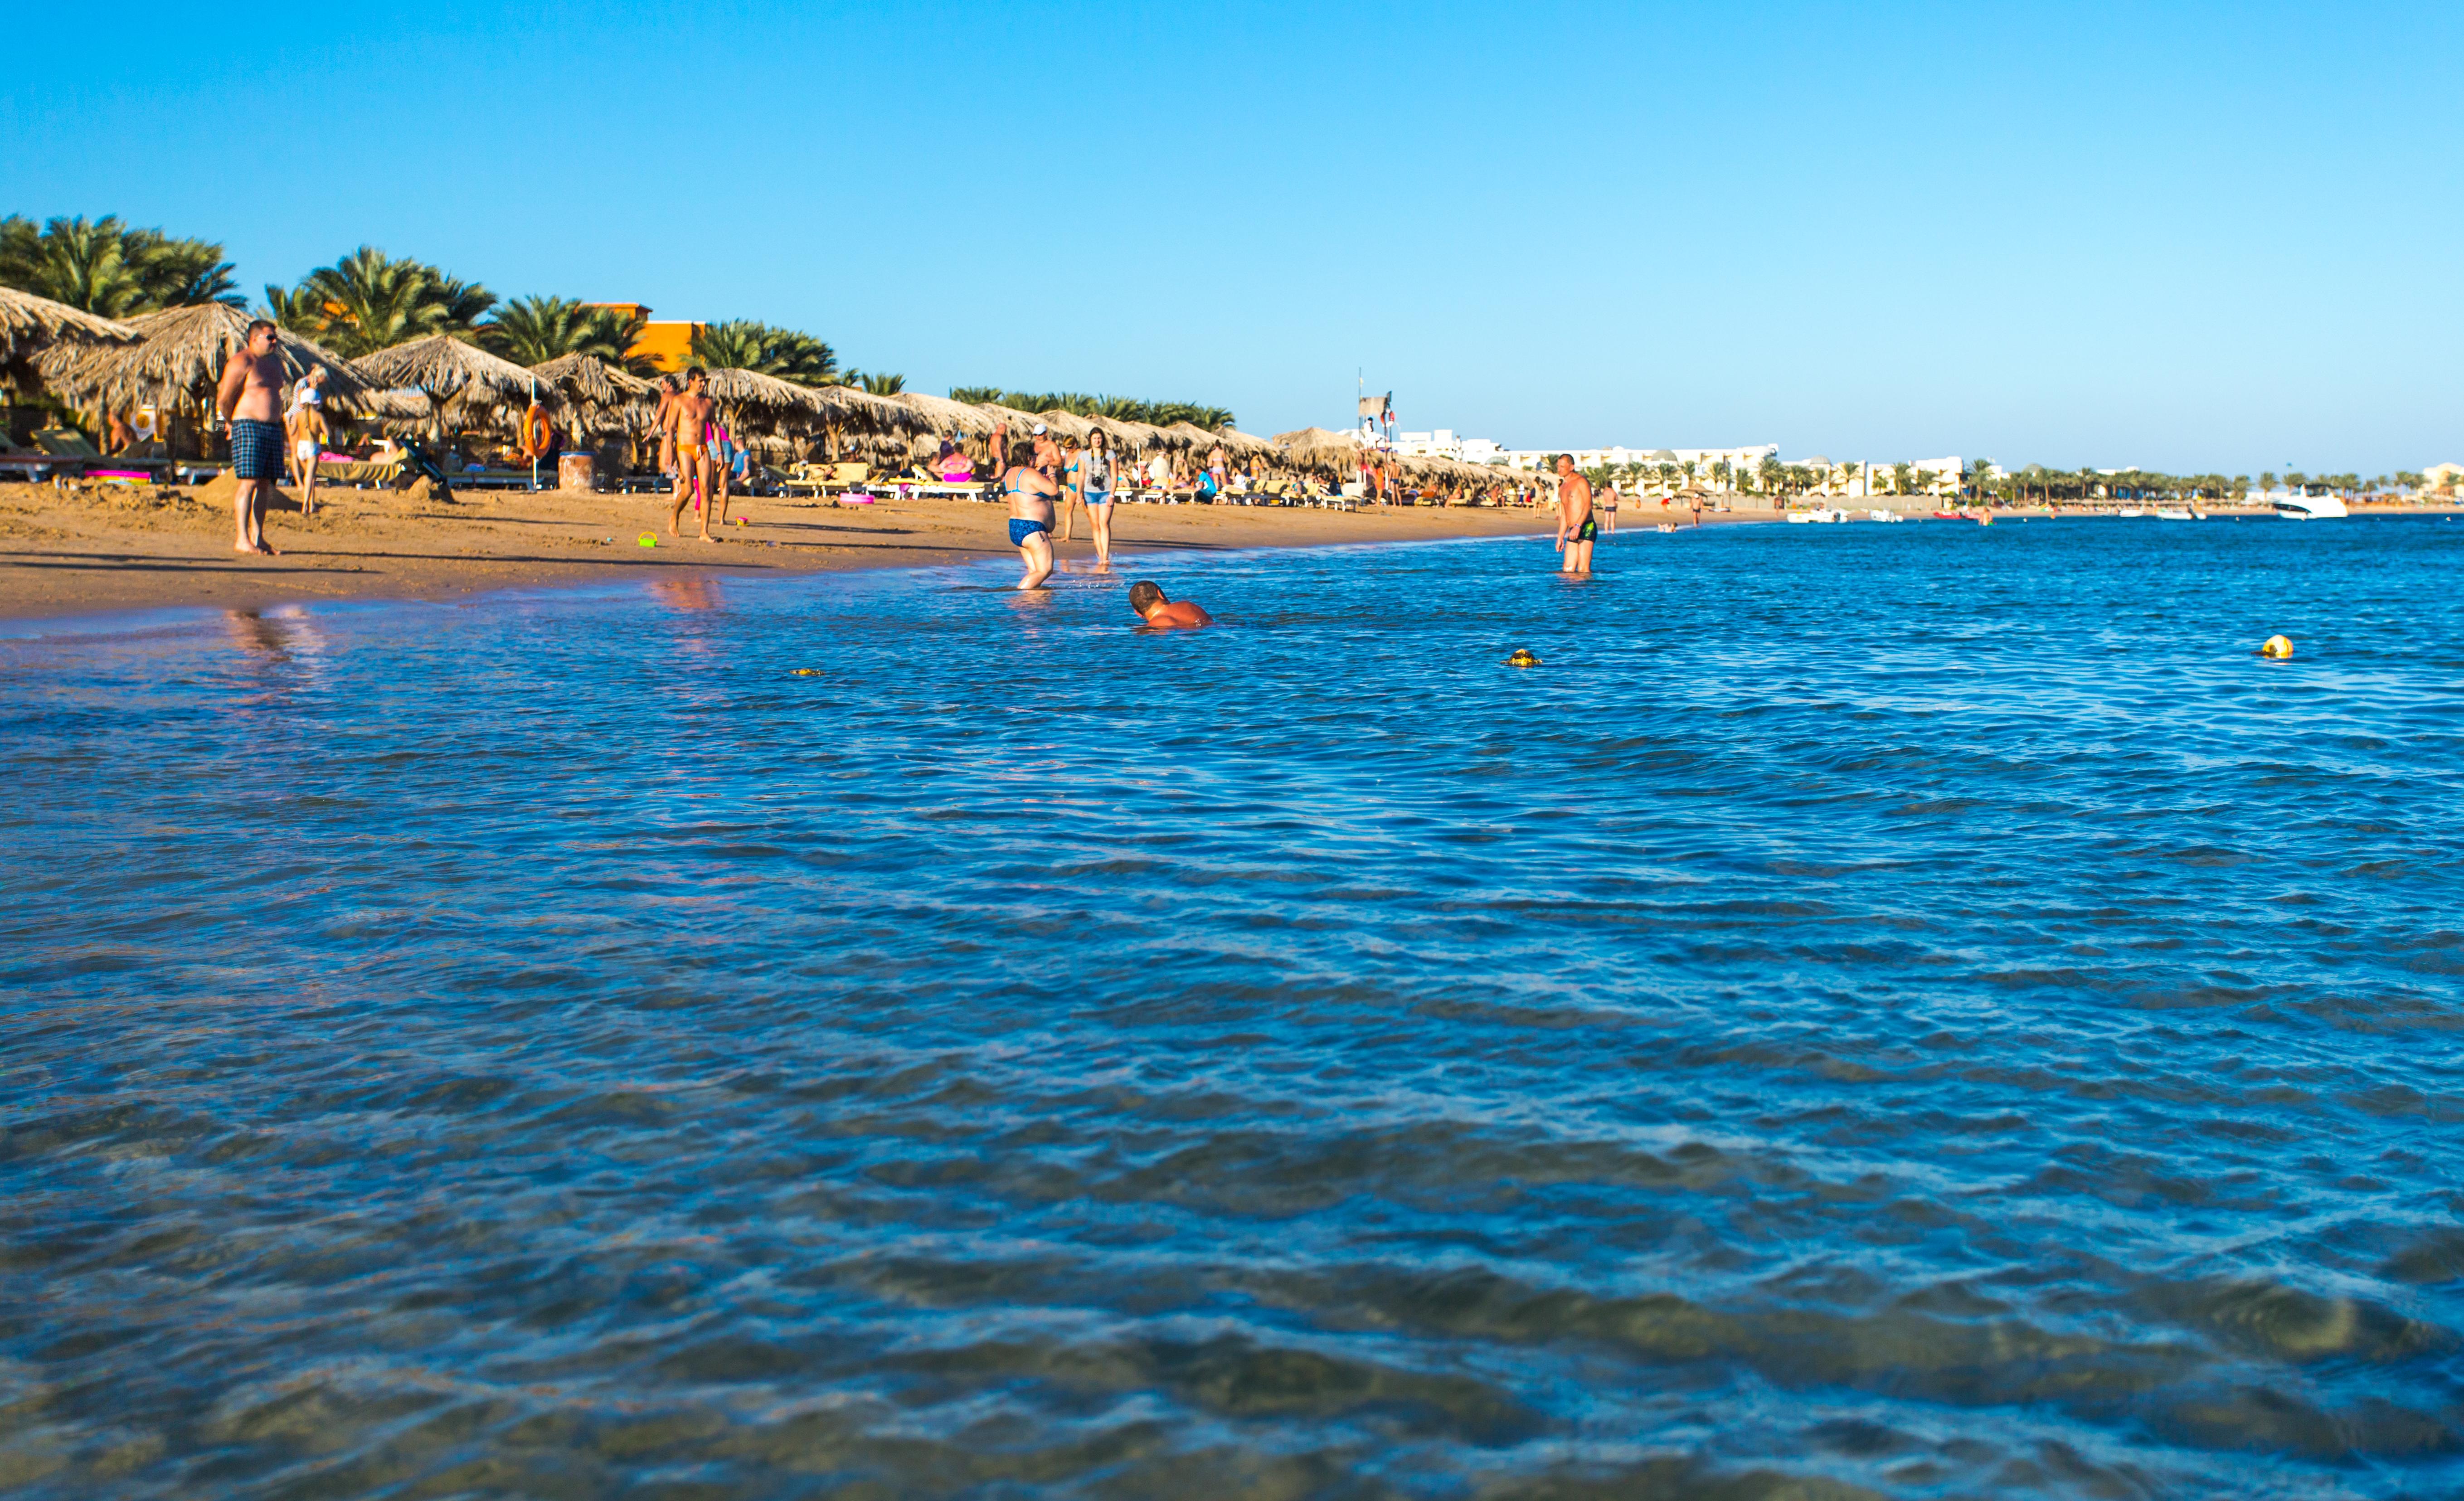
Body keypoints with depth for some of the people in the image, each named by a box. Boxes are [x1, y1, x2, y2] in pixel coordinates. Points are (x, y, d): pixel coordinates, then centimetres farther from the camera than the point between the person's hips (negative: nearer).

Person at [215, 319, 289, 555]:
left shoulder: (275, 361, 18)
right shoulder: (242, 362, -7)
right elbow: (224, 400, -8)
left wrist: (277, 424, 18)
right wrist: (236, 424, 5)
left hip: (274, 429, 8)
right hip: (249, 428, -8)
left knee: (265, 484, 6)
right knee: (249, 482, -12)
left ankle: (258, 538, 9)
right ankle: (241, 539, -12)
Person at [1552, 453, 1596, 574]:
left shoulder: (1581, 482, -3)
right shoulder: (1562, 488, 23)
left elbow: (1588, 505, -17)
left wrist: (1578, 526, -28)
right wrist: (1560, 537, 21)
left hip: (1586, 528, -8)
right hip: (1572, 532, 8)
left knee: (1583, 570, -14)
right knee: (1568, 570, 3)